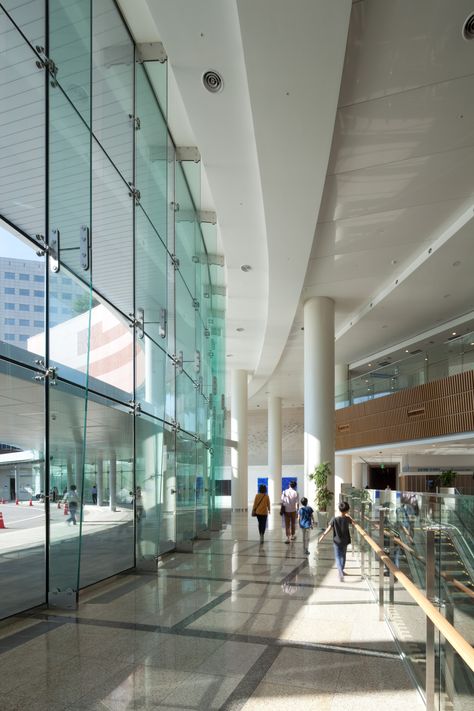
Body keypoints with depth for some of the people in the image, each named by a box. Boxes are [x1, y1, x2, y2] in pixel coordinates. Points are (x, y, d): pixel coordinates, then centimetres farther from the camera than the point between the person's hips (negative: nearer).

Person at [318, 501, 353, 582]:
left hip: (337, 541, -2)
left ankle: (341, 573, -18)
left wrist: (322, 537, -6)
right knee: (343, 556, 22)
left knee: (338, 557, 1)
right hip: (345, 541, 2)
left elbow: (328, 529, -15)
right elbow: (353, 522, 12)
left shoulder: (334, 519, -16)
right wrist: (348, 515, 22)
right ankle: (341, 570, 36)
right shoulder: (347, 519, -11)